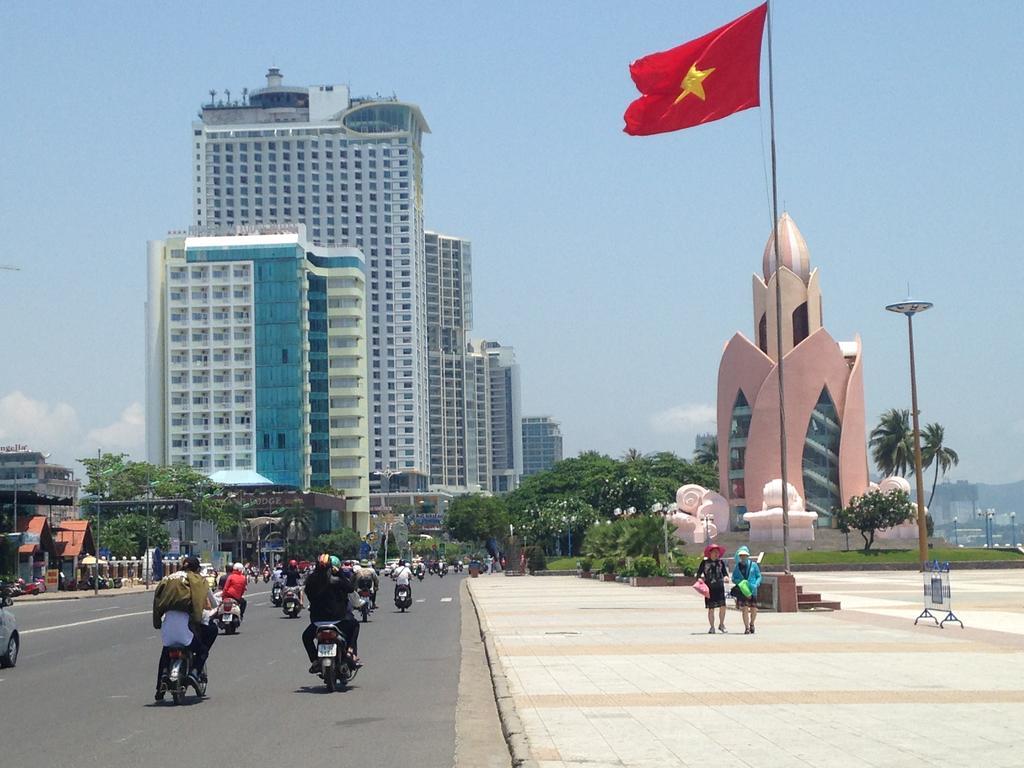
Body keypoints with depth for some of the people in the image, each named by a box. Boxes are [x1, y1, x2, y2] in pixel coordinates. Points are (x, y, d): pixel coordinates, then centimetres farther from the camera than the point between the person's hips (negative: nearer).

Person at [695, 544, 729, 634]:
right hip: (709, 588, -1)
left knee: (723, 606, -8)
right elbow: (699, 573, 7)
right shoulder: (704, 562, 4)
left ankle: (721, 625, 12)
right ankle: (712, 627, 12)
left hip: (720, 587, 1)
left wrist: (726, 577, -9)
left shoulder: (721, 562, 9)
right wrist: (699, 579, -14)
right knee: (711, 608, 1)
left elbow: (725, 572, 13)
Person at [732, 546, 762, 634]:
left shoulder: (753, 565, 3)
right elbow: (733, 579, 8)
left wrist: (756, 584, -12)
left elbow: (759, 576, 6)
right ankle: (747, 628, -2)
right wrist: (740, 582, -12)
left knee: (754, 609, 5)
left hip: (752, 590, 0)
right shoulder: (737, 567, 6)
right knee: (745, 609, -9)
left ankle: (751, 624, 33)